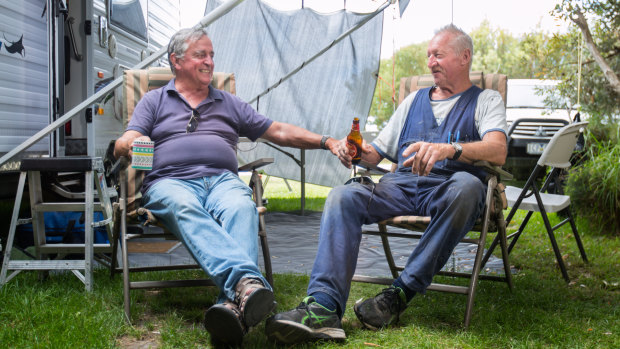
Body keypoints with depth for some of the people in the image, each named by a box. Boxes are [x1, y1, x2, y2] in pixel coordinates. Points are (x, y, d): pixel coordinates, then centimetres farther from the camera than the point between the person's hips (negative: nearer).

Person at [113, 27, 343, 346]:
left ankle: (233, 305, -57)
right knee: (185, 208, -39)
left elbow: (279, 132, 27)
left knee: (241, 209, -35)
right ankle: (247, 281, -62)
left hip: (223, 179, 2)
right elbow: (121, 145, 12)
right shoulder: (154, 101, 24)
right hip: (170, 181, -1)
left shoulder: (229, 104, 30)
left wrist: (326, 142, 14)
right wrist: (133, 144, -14)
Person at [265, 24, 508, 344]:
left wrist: (449, 149, -27)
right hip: (401, 184, 4)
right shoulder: (414, 100, 29)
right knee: (343, 196, -23)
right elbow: (378, 152, 27)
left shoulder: (486, 100, 14)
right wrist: (359, 151, 1)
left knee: (466, 185, -39)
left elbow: (497, 151, -8)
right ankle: (323, 307, -38)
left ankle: (400, 294, -31)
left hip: (445, 187, -4)